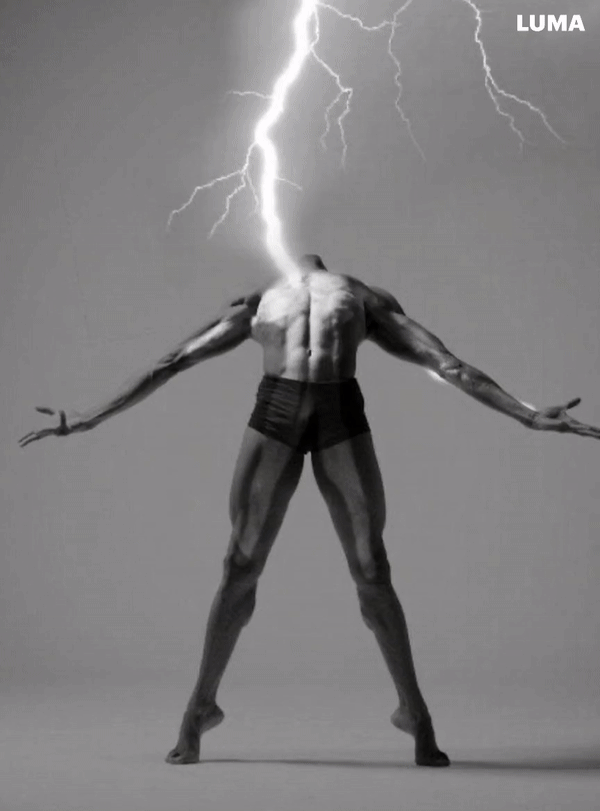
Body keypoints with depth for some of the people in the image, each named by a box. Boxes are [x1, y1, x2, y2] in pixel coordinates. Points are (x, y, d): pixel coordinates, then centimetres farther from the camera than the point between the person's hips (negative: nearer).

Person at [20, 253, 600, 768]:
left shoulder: (368, 300, 23)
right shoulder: (255, 304, 25)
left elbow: (446, 363, 15)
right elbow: (171, 364, 21)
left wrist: (527, 416, 6)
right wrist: (93, 417, 16)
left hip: (343, 418, 0)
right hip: (273, 415, 1)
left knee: (373, 575, 2)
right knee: (240, 569, 2)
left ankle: (414, 711, 16)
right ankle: (201, 705, 16)